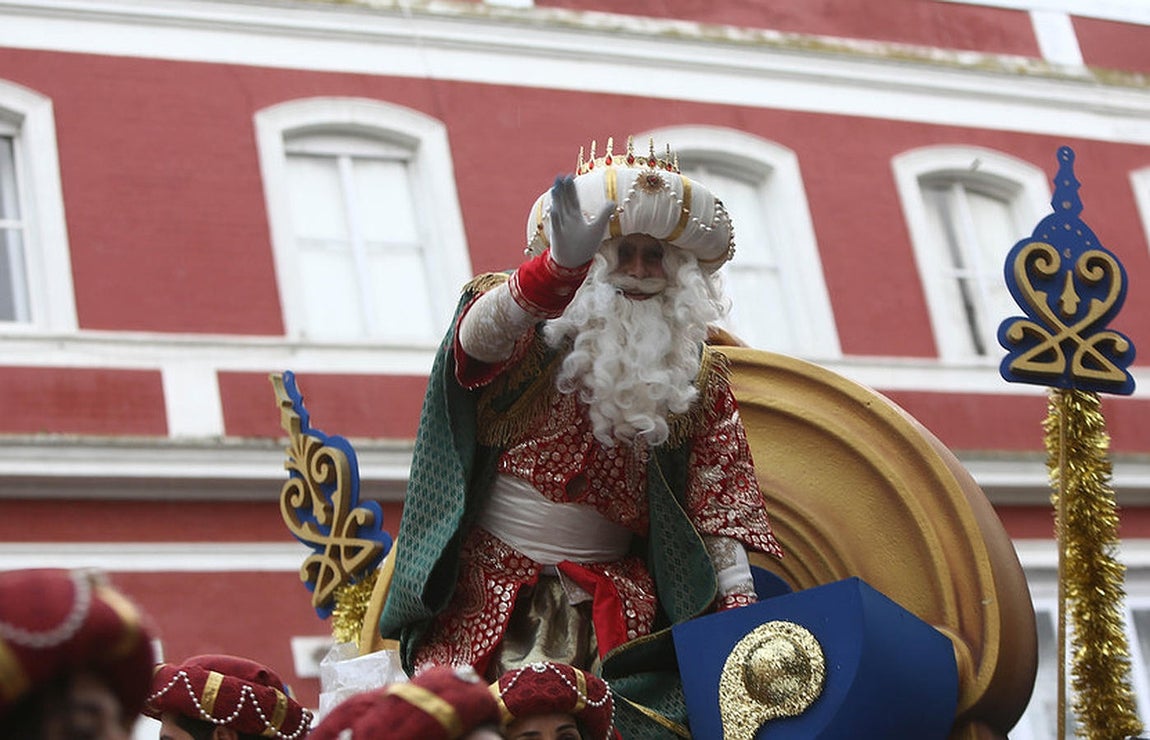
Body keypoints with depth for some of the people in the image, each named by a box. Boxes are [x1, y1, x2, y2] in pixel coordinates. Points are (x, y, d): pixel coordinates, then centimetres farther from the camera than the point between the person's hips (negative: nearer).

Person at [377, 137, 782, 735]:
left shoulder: (696, 373, 8)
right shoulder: (535, 336, -2)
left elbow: (720, 493, 4)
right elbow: (479, 338, -26)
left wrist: (738, 600, -10)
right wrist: (560, 267, -46)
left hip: (613, 599, 2)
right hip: (488, 585, -2)